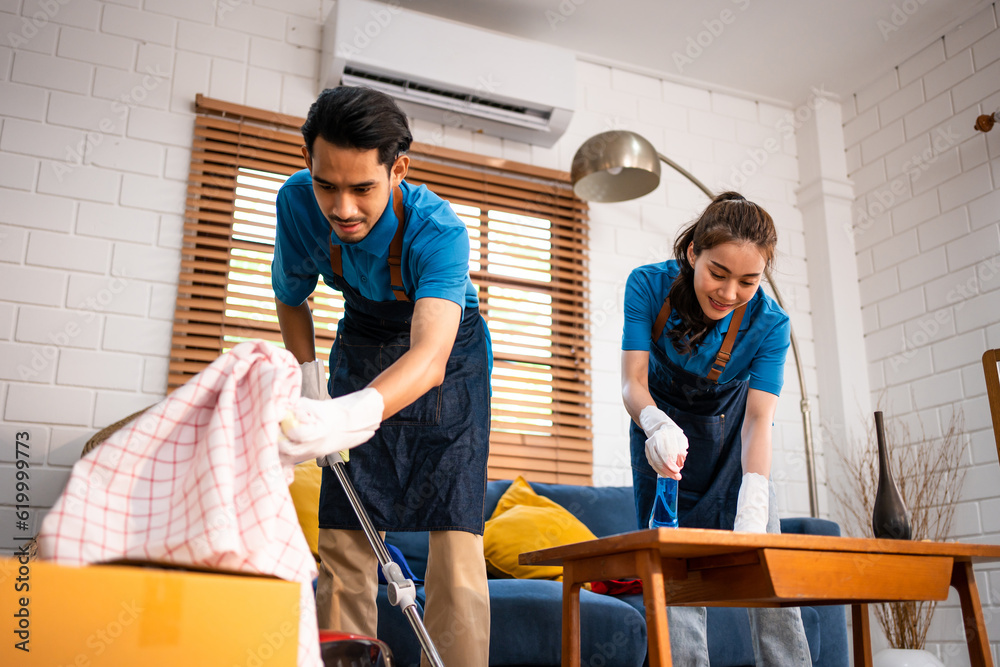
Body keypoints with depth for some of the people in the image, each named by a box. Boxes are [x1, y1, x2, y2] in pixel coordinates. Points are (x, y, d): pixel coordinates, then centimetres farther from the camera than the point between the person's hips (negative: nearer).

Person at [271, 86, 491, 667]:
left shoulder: (438, 232, -36)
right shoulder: (298, 202, -21)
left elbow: (430, 357, -51)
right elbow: (290, 298, -1)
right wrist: (310, 381, -15)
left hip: (447, 352, -3)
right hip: (363, 345, 4)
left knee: (456, 532, -15)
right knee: (344, 536, -3)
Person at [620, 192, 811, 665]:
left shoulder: (769, 324, -24)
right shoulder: (649, 286, -24)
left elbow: (759, 418, -31)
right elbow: (633, 381, -27)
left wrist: (753, 493, -47)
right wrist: (656, 423, -50)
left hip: (731, 440, 1)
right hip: (664, 434, 0)